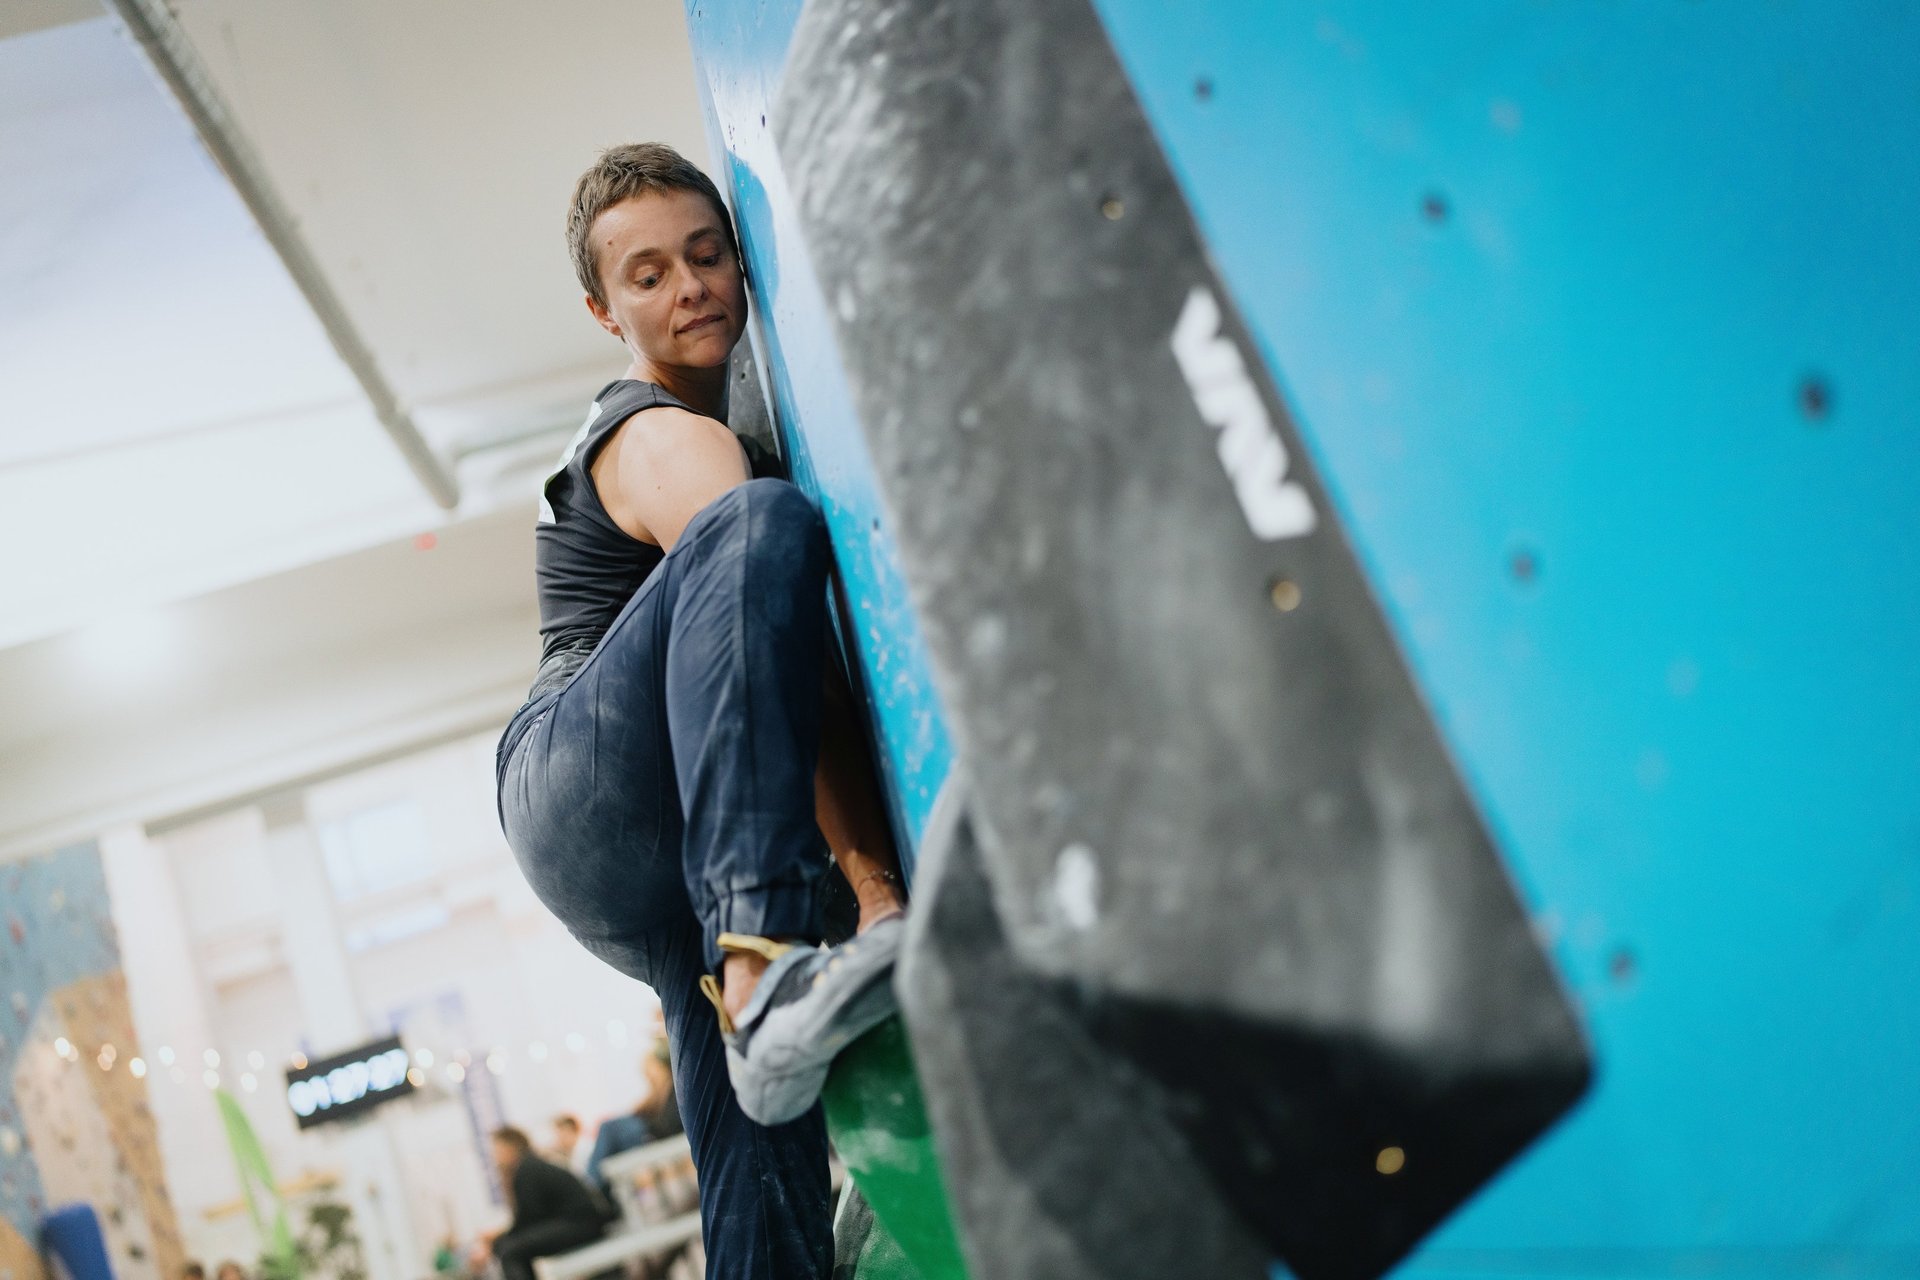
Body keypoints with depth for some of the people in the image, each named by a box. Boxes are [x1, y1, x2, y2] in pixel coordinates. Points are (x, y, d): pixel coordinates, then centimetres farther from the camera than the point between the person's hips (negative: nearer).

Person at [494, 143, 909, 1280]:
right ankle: (764, 973, -47)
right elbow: (791, 656, -18)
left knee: (755, 1100, -6)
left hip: (668, 847, 9)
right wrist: (879, 881, -26)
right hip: (577, 789, -9)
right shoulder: (669, 440, -6)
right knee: (757, 530, -30)